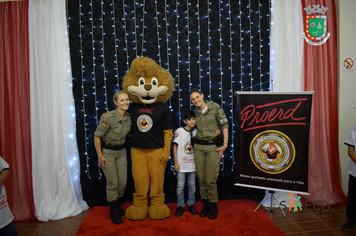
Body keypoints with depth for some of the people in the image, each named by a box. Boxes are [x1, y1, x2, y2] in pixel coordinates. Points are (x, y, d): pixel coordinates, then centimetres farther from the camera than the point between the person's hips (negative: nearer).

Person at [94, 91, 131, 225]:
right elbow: (97, 136, -15)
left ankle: (118, 205, 34)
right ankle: (114, 212, 20)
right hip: (107, 152, -5)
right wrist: (100, 156, -14)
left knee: (123, 182, 9)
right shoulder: (109, 117, -22)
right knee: (112, 183, 1)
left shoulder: (129, 117, -5)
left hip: (121, 151, 5)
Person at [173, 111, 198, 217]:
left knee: (192, 185, 12)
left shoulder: (196, 132, 4)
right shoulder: (179, 131, -6)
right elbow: (175, 146, -4)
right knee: (180, 186, 4)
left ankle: (191, 205, 27)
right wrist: (176, 162, -7)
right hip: (181, 164, -3)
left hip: (192, 164, 3)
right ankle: (180, 206, 20)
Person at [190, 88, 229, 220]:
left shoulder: (215, 107, -4)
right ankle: (205, 204, 25)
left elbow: (224, 125, -3)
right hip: (199, 147, 4)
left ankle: (213, 206, 18)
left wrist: (225, 144, -7)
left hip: (213, 146, -4)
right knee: (202, 178, 7)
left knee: (211, 179, -3)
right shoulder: (195, 112, 8)